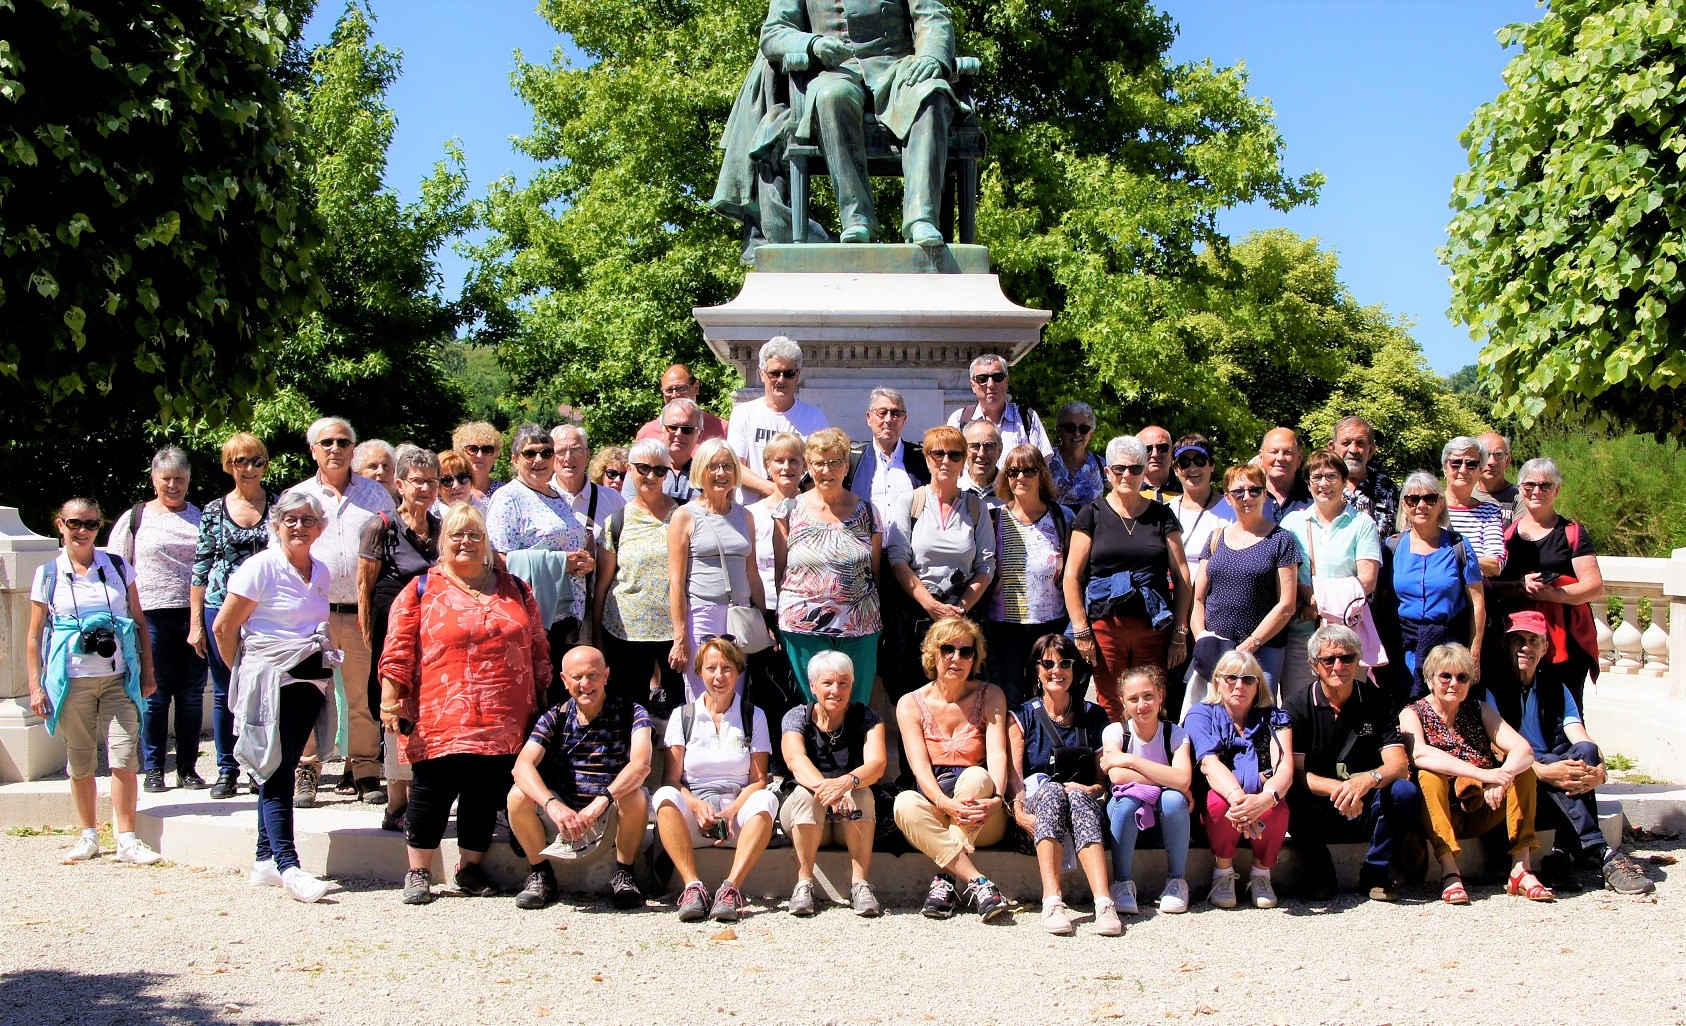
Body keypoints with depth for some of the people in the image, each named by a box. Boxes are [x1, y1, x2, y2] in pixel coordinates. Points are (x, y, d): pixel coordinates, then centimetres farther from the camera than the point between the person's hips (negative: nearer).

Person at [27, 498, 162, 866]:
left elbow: (140, 622, 11)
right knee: (80, 763, 8)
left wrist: (147, 672, 7)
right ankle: (88, 835, 22)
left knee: (124, 758, -7)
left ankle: (126, 840, -2)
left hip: (119, 679, 0)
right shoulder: (48, 575, 5)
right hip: (72, 681, 0)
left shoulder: (118, 568, 7)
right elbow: (34, 636, 6)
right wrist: (36, 686, 0)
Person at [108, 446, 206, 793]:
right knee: (155, 694, -1)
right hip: (152, 615, -2)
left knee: (192, 694, 4)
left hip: (194, 613, 2)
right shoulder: (134, 518, 7)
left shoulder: (201, 517, 13)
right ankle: (153, 768, 9)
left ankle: (188, 768, 12)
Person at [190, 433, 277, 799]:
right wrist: (196, 623, 3)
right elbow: (200, 570, 7)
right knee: (224, 694, 6)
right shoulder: (213, 511, 5)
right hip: (221, 609, 1)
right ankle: (227, 770, 15)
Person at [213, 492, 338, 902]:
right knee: (277, 773, -8)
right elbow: (224, 627, -5)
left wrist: (327, 664, 11)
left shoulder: (321, 571, 12)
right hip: (272, 683, -6)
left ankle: (265, 860, 17)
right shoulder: (260, 568, -8)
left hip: (311, 682, 6)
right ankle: (288, 866, -11)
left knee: (283, 770, 10)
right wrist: (244, 672, 3)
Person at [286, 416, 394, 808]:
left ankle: (366, 771, 11)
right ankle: (306, 772, 8)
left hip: (364, 612, 0)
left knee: (365, 698, 2)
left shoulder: (376, 495, 13)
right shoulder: (297, 496, 12)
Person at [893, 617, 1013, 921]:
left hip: (983, 821, 0)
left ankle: (944, 880, -33)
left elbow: (998, 755, -10)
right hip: (934, 810, 0)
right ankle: (978, 883, -40)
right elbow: (920, 767, -9)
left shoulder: (990, 696, 5)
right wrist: (946, 804, -30)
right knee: (905, 803, -32)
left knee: (975, 775, -32)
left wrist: (995, 798, -31)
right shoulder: (911, 704, 4)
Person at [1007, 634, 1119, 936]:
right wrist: (1020, 812, -20)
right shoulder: (1022, 718, 11)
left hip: (1086, 803, 1)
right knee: (1051, 791, -37)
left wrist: (1091, 790, -11)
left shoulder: (1093, 716, 17)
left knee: (1078, 796, -36)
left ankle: (1104, 902, -53)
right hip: (1038, 803, -1)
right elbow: (1013, 776, 0)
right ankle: (1052, 901, -51)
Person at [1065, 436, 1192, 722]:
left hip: (1153, 629, 1)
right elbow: (1072, 575, 2)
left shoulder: (1162, 515, 11)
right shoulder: (1093, 514, 6)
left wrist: (1180, 632, 3)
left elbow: (1181, 576, 10)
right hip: (1106, 626, -1)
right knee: (1110, 710, -3)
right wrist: (1081, 631, -5)